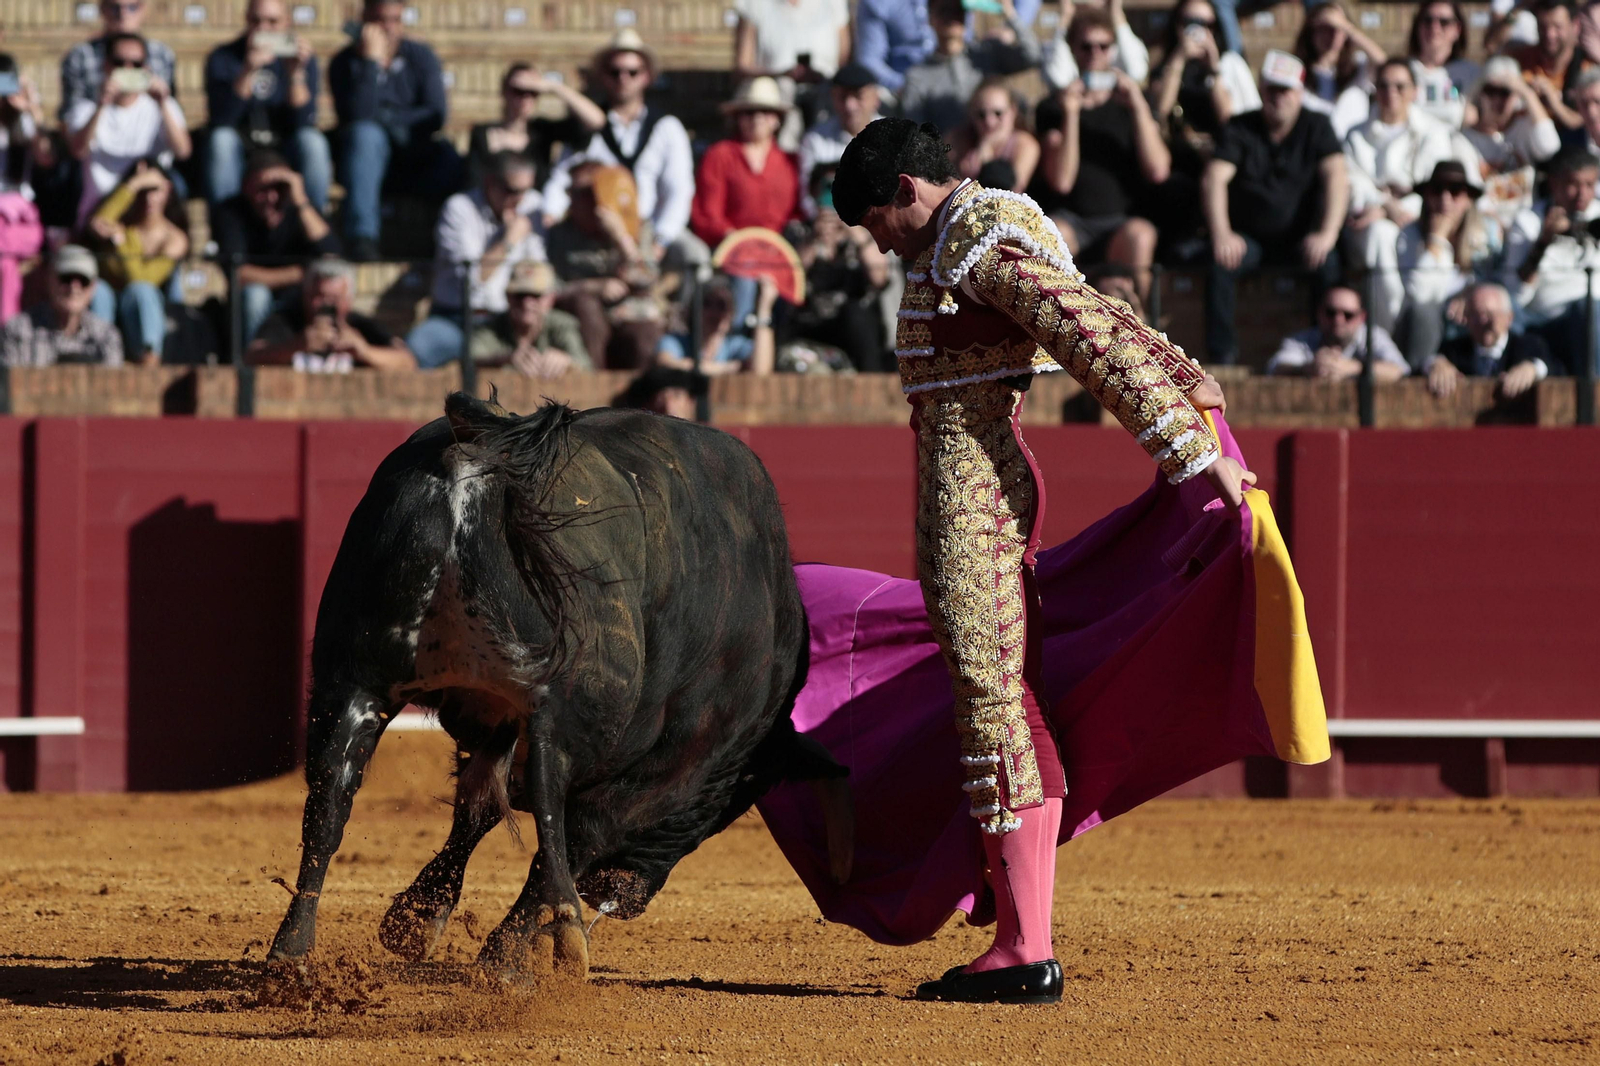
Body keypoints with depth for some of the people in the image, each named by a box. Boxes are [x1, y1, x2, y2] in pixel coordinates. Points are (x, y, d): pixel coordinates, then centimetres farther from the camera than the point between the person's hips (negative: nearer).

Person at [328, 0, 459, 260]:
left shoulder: (421, 57, 5)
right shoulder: (345, 62, -3)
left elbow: (436, 117, -5)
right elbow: (356, 118, -20)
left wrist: (385, 119, -8)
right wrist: (370, 62, -20)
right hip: (366, 157, -1)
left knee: (449, 158, -31)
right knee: (365, 134, -36)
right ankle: (361, 236, -46)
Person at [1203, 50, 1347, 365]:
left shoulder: (1316, 127, 1)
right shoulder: (1239, 128, 2)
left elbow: (1337, 177, -13)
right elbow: (1214, 179, -11)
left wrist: (1328, 233, -31)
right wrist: (1221, 234, -29)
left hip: (1297, 238, 0)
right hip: (1248, 237, 0)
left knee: (1327, 263, -32)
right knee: (1220, 263, -31)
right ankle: (1221, 354, -27)